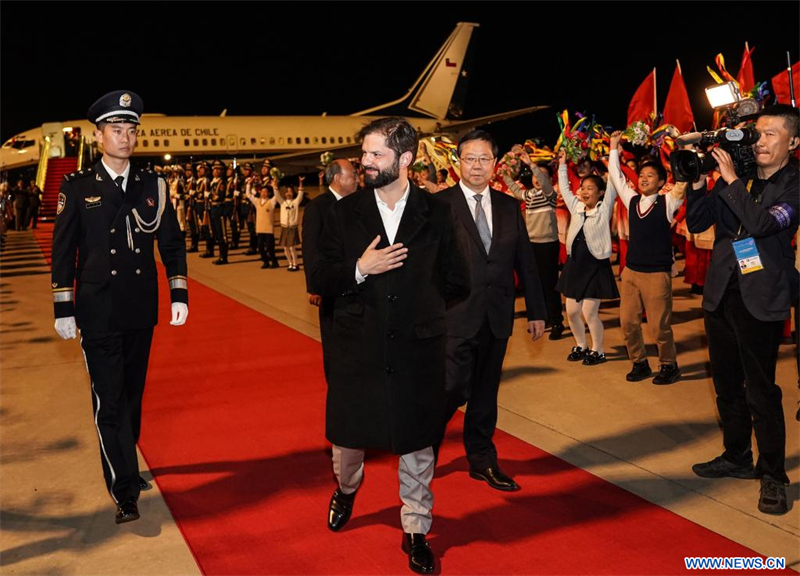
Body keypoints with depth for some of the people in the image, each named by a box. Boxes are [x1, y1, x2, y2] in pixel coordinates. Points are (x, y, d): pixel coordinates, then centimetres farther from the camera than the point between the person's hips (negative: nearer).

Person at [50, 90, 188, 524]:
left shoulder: (153, 186, 5)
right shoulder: (77, 187, -1)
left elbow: (172, 243, 8)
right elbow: (63, 251, 0)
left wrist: (179, 295, 1)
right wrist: (63, 309, -4)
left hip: (141, 312, 3)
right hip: (98, 314, -3)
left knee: (133, 395, 15)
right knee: (108, 402, -2)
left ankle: (123, 463, 36)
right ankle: (125, 492, 4)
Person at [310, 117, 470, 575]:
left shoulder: (437, 214, -2)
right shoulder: (345, 213, -1)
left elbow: (458, 283, 4)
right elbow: (319, 281, -2)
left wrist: (416, 307, 2)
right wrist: (359, 270, -18)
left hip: (418, 349, -1)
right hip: (357, 347, 1)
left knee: (417, 443, 9)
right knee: (348, 433, 15)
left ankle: (416, 530, 28)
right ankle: (347, 488, 49)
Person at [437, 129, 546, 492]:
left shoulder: (509, 206, 10)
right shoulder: (439, 204, -5)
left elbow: (525, 261, 12)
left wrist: (536, 311, 11)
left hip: (497, 316, 5)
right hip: (456, 316, -4)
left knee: (485, 393, 14)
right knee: (454, 389, -5)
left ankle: (482, 460, 29)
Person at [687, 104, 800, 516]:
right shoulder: (735, 177, 6)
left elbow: (762, 223, -24)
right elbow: (696, 224, 5)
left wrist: (732, 180, -20)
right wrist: (698, 183, -8)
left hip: (760, 298, -6)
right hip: (721, 292, 6)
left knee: (760, 390, -2)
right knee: (726, 383, 16)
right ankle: (737, 457, 33)